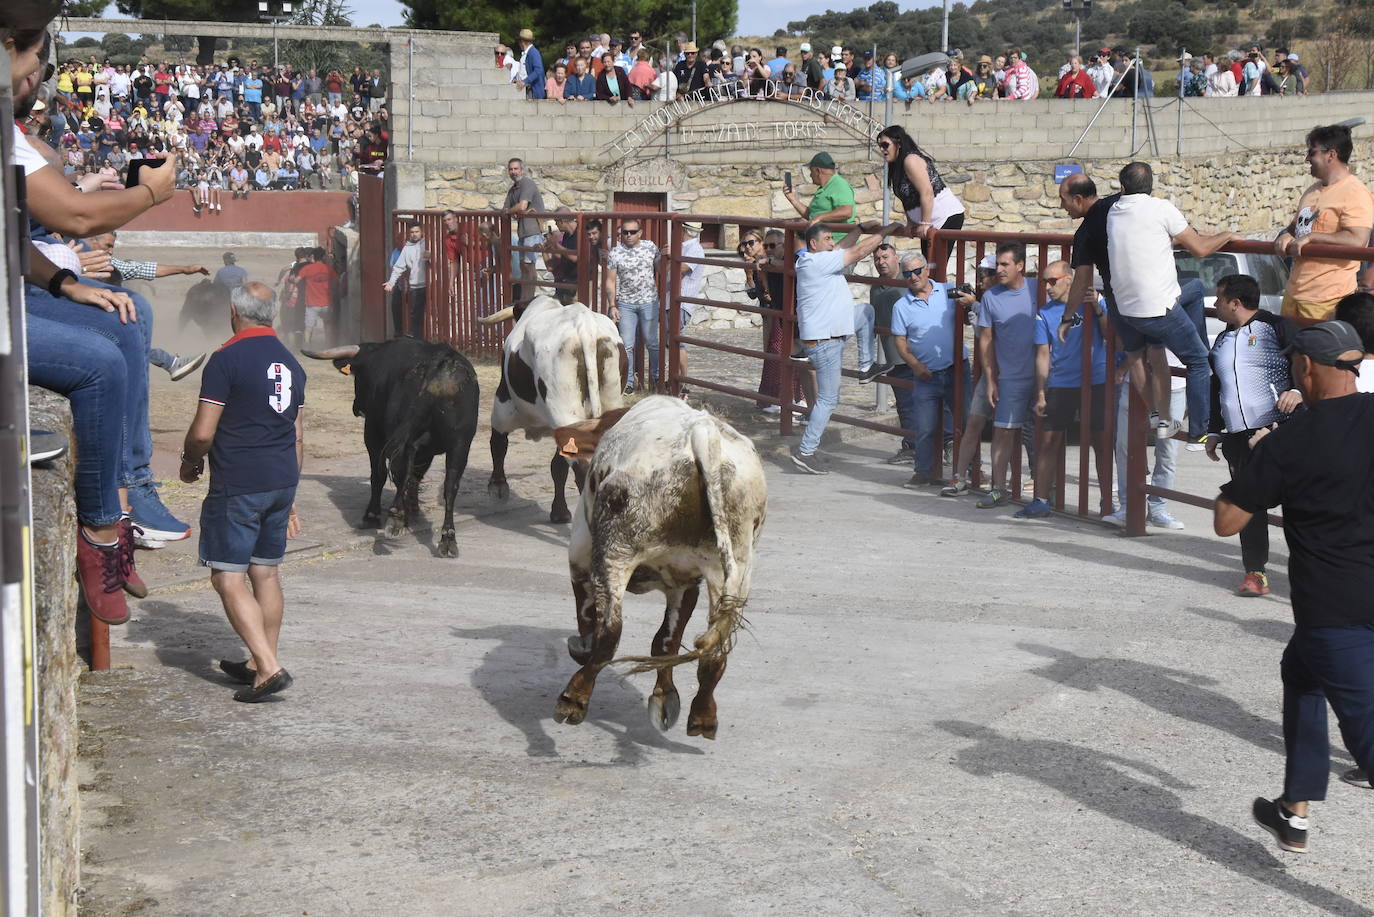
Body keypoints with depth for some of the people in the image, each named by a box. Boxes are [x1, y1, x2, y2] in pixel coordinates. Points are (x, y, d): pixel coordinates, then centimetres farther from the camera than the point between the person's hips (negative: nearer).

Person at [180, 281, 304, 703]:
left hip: (236, 485, -7)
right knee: (266, 573, 16)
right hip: (282, 480, 7)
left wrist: (190, 461, 7)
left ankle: (268, 668, -14)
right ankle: (261, 662, 24)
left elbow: (203, 432, -14)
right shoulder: (290, 363, 11)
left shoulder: (227, 359, -12)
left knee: (228, 578, -4)